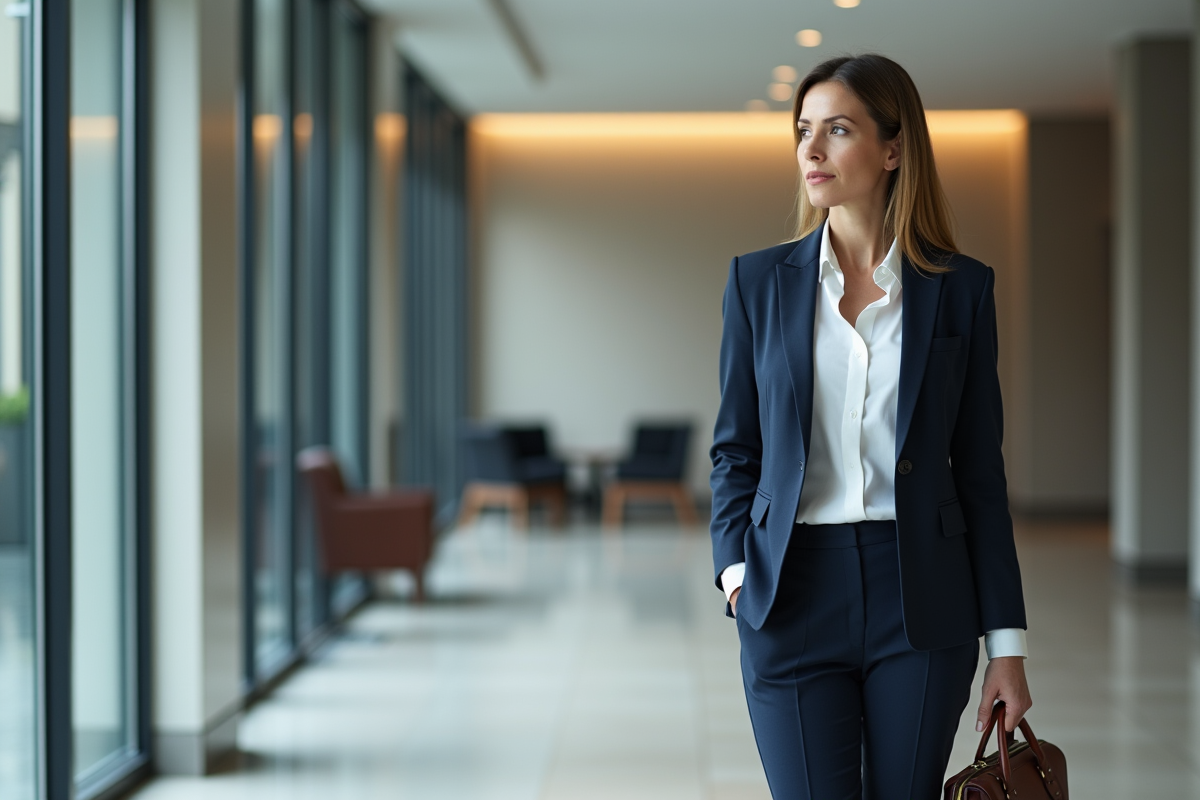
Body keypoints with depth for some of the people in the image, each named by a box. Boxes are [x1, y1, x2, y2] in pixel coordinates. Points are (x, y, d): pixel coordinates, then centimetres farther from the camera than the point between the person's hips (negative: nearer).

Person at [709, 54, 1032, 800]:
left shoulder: (961, 288, 3)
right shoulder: (759, 280, 5)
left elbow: (980, 472, 4)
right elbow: (736, 450, 9)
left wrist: (1008, 643, 1)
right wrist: (736, 567, -9)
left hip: (922, 599, 0)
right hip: (796, 597, 0)